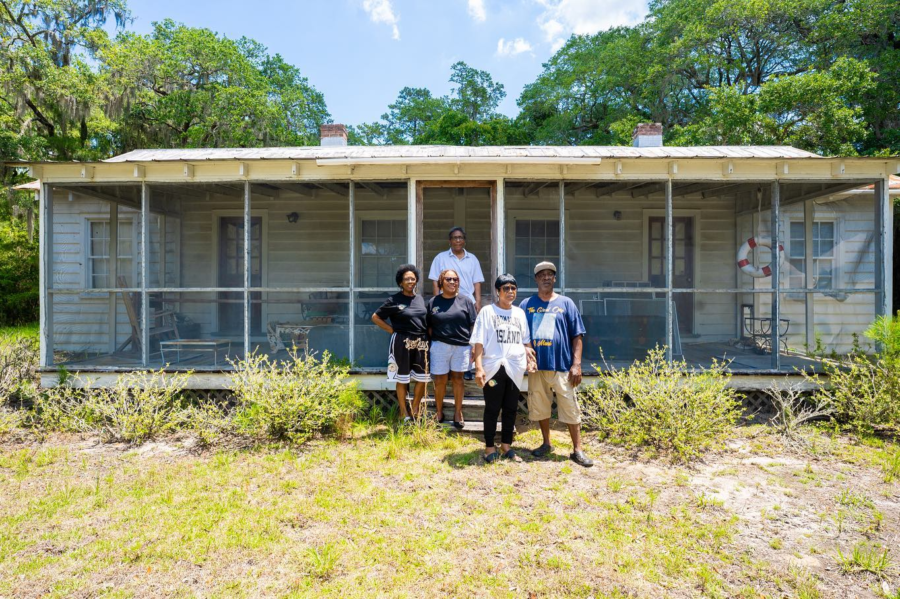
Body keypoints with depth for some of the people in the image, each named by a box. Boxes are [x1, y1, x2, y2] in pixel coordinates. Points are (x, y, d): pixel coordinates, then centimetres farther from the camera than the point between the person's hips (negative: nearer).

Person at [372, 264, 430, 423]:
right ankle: (403, 413, 17)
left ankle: (415, 410, 26)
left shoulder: (420, 298, 10)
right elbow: (375, 317, -1)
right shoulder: (394, 300, -5)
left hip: (421, 343, 5)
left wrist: (430, 337, 4)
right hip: (402, 343, -5)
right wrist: (392, 330, -5)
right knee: (402, 379, 5)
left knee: (422, 379, 8)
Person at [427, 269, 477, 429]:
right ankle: (439, 412, 21)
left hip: (461, 346, 0)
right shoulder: (433, 302, 6)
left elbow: (474, 326, 2)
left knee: (457, 379, 9)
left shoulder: (466, 300, 3)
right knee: (439, 380, 5)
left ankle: (458, 413, 21)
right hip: (440, 346, 1)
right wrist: (431, 345, 6)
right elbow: (429, 327, 10)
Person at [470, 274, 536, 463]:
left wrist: (530, 358, 4)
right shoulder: (487, 311, 0)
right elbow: (478, 342, -5)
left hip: (515, 368, 4)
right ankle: (489, 447, 13)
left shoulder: (520, 313, 14)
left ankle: (506, 446, 22)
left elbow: (526, 341, 20)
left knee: (511, 408, 10)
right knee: (492, 409, 2)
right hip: (494, 367, -4)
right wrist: (478, 367, -14)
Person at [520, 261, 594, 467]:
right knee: (540, 407, 12)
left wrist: (576, 364, -6)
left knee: (571, 408, 0)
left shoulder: (565, 303, 4)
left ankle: (578, 450, 11)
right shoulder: (527, 305, 8)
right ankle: (546, 444, 29)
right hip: (536, 365, 2)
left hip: (562, 365, -2)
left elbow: (577, 336, 2)